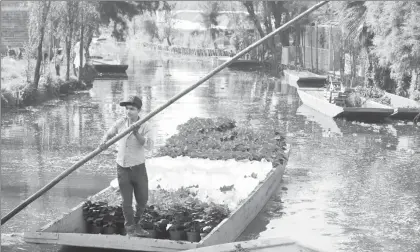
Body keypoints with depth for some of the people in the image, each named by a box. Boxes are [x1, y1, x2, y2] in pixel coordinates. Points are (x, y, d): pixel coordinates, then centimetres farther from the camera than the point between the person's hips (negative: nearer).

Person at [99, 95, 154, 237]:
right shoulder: (120, 123, -3)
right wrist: (104, 142, -12)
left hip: (138, 167, 0)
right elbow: (109, 134, 10)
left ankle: (136, 224, 32)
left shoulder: (145, 126, -9)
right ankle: (130, 228, 16)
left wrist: (136, 134, -31)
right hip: (122, 167, 0)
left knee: (142, 200, 9)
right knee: (126, 201, 2)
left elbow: (149, 146, -20)